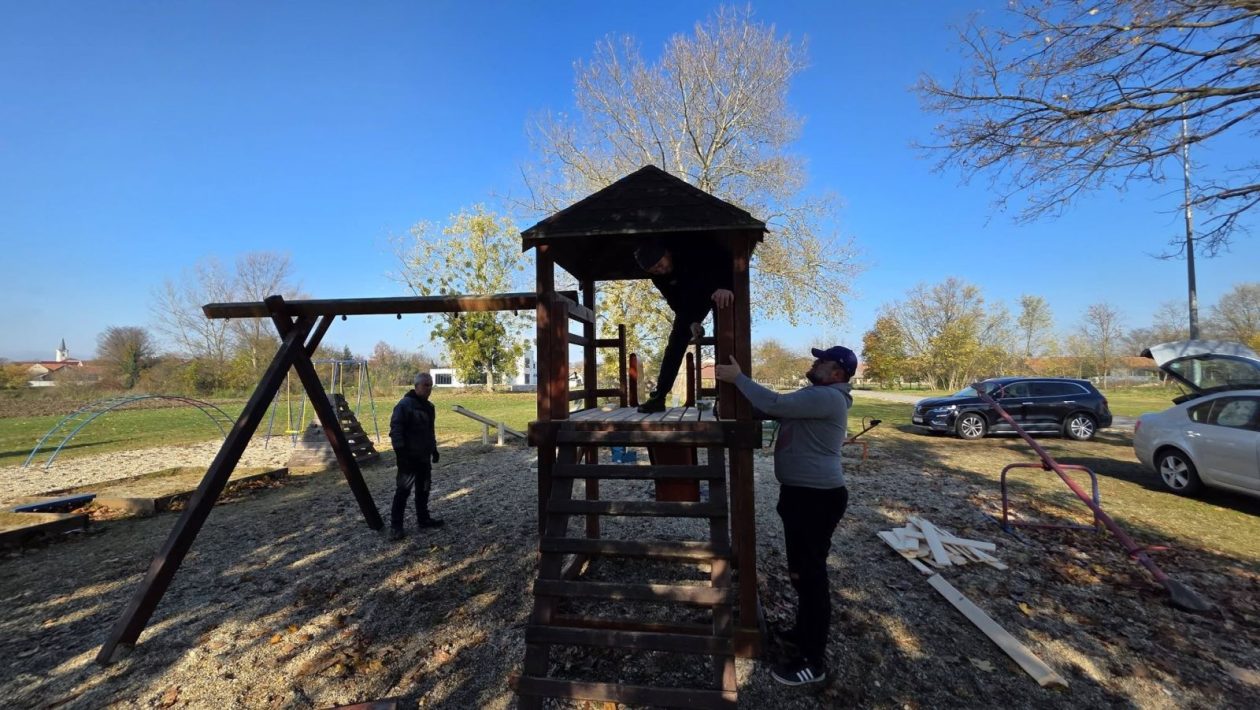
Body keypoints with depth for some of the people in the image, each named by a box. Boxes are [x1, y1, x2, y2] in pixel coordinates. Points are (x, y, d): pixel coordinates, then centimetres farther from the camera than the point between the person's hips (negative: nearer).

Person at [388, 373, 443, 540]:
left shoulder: (429, 406, 12)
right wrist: (400, 452, -23)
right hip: (408, 456, -8)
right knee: (403, 490, -4)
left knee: (424, 488, 15)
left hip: (424, 456, 8)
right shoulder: (404, 405, -16)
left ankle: (423, 518, 26)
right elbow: (395, 429, -19)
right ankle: (395, 526, 3)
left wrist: (434, 449, 20)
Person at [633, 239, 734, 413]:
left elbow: (726, 257, -42)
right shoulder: (658, 278, -18)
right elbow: (675, 302, -10)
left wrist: (726, 286, -58)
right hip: (692, 300, 4)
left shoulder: (690, 250, -34)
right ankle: (658, 397, -6)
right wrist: (691, 322, -25)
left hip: (719, 289, -4)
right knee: (675, 342, -6)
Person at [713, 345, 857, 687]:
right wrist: (739, 384, 6)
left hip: (817, 497, -11)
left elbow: (774, 405, -30)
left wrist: (737, 377, -22)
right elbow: (777, 410, 17)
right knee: (802, 570, 21)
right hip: (802, 493, 11)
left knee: (810, 573, -2)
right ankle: (806, 631, 38)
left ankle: (813, 661, 11)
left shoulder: (828, 397, -20)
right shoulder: (817, 395, 15)